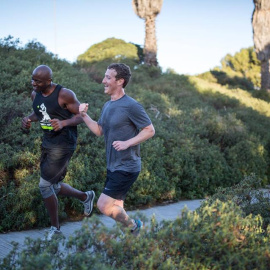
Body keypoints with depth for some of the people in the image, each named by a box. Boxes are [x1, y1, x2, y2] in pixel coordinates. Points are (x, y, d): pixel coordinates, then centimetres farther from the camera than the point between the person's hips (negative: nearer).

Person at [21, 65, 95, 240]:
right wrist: (29, 119, -3)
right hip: (48, 142, 8)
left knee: (45, 185, -8)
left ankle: (55, 228, 10)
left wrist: (64, 123, -30)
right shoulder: (35, 94, 1)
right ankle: (86, 197, 41)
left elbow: (81, 116, -12)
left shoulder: (65, 94, -19)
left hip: (64, 144, -8)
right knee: (54, 186, 15)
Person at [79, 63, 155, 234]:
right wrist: (84, 115, 2)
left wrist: (127, 143, -23)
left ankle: (134, 227, 12)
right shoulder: (108, 106, 10)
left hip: (127, 168, -9)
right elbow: (99, 130, 16)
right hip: (113, 167, 9)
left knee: (104, 205, -9)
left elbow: (150, 130, -13)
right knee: (116, 209, 15)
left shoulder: (131, 106, -16)